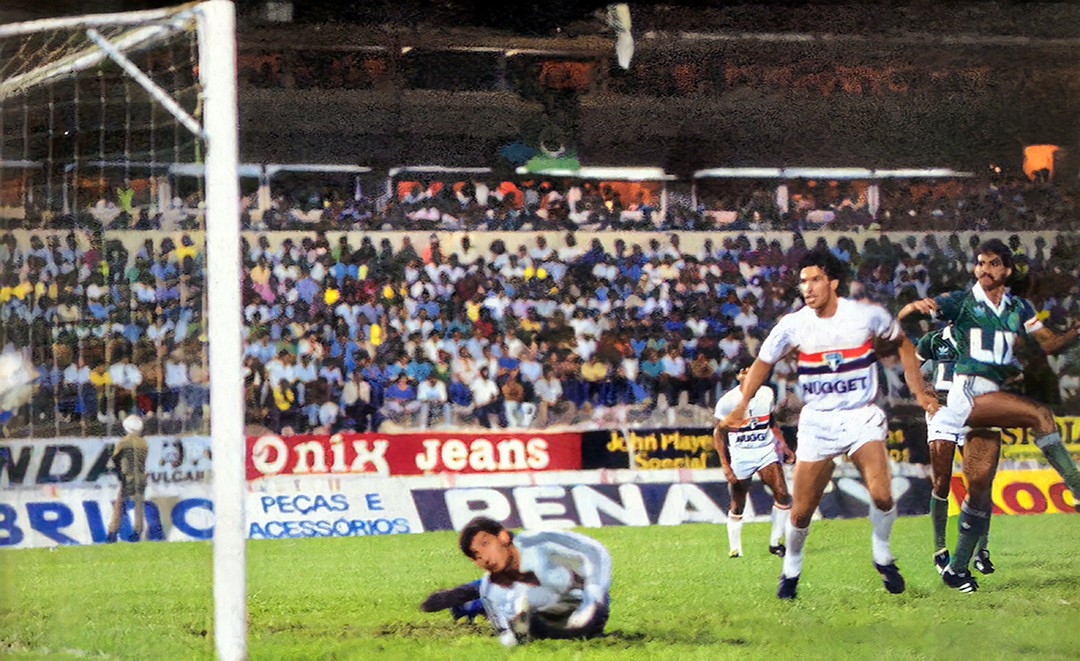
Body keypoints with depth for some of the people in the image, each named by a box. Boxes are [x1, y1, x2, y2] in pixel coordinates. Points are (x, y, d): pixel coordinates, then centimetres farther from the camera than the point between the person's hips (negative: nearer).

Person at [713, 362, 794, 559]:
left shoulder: (767, 394, 4)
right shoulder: (728, 401, -9)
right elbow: (719, 433, -3)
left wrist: (782, 446, 10)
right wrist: (725, 465, -10)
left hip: (766, 450, 3)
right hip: (740, 455, -3)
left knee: (782, 494, -12)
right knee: (738, 505, 1)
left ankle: (775, 543, 1)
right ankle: (735, 549, 17)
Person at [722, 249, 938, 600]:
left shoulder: (868, 315, -7)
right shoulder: (793, 324, -6)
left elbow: (902, 343, 12)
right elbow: (763, 361, 10)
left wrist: (919, 391, 7)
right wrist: (741, 406, 1)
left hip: (862, 417, -1)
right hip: (817, 422, 1)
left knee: (881, 493, -22)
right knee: (801, 512, -2)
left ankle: (882, 556, 5)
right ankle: (791, 569, 25)